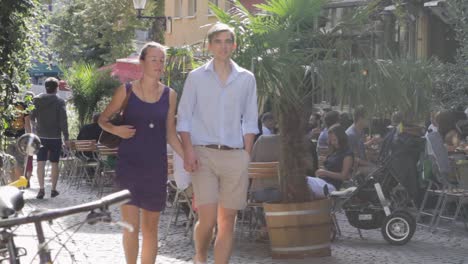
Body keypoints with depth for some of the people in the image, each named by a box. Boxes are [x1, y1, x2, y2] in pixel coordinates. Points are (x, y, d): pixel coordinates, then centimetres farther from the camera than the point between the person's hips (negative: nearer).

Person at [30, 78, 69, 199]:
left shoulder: (37, 99, 2)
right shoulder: (60, 101, -6)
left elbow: (32, 117, 5)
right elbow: (63, 120, -9)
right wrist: (66, 137, -5)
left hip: (41, 136, 2)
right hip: (55, 137, -2)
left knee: (40, 163, 3)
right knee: (54, 163, 6)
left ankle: (41, 189, -4)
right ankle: (53, 189, 7)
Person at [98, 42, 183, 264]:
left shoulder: (169, 95, 5)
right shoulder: (126, 91, -1)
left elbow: (170, 134, 8)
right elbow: (103, 118, 8)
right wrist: (115, 129, -13)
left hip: (156, 166, 2)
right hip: (129, 164, -2)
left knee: (150, 227, 6)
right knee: (131, 225, -4)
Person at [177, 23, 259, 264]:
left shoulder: (246, 79, 9)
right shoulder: (196, 77, 5)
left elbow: (250, 121, 11)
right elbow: (184, 119, 4)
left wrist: (246, 156, 3)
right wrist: (189, 151, -7)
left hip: (235, 156, 2)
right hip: (203, 154, -2)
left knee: (227, 220, 3)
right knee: (207, 218, -10)